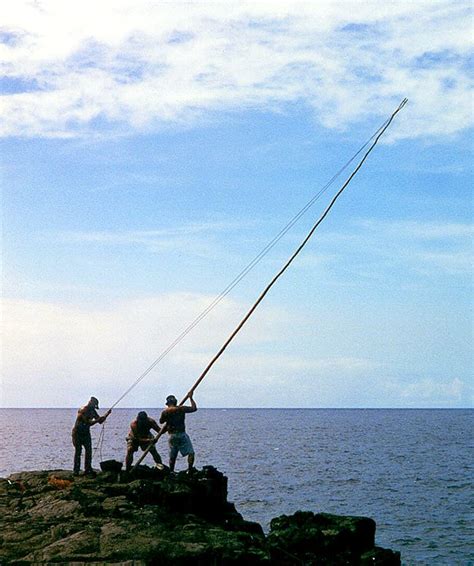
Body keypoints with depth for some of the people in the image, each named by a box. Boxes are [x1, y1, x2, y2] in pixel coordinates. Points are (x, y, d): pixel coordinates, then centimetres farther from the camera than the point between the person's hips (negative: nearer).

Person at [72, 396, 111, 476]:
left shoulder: (92, 411, 6)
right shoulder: (83, 411, -19)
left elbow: (100, 421, 9)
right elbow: (89, 423, -26)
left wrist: (107, 414, -3)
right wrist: (98, 419, -29)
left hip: (86, 433, 7)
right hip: (77, 433, -7)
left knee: (89, 451, 1)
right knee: (78, 452, -6)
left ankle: (88, 469, 6)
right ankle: (76, 471, -3)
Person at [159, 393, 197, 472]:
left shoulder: (165, 412, -2)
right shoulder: (181, 409, -8)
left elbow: (161, 421, 16)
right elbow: (194, 408, 2)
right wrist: (191, 398, 11)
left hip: (172, 435, 3)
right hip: (181, 434, -3)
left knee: (172, 456, 15)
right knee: (191, 452, 2)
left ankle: (171, 472, 18)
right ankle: (190, 470, -9)